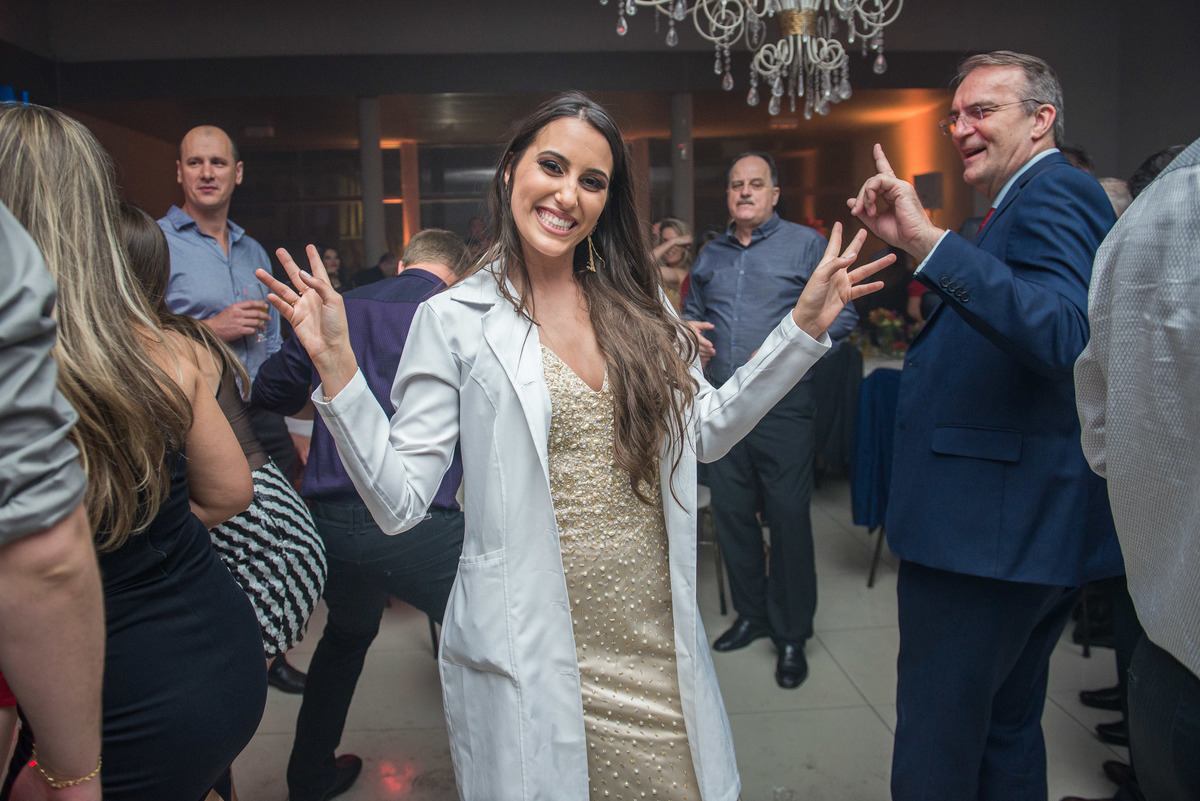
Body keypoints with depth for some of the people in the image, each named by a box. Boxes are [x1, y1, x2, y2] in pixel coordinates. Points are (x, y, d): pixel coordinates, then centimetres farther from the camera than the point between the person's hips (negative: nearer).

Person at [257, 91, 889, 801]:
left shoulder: (637, 303, 3)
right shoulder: (455, 320, -8)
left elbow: (708, 430, 11)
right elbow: (400, 502, -11)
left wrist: (804, 325, 6)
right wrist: (337, 366, -22)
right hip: (531, 656, -3)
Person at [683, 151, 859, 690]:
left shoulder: (805, 244, 1)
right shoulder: (711, 255, 15)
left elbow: (841, 315, -4)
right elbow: (693, 311, 26)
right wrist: (688, 330, 3)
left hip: (783, 406, -5)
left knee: (787, 518, -1)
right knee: (731, 514, 11)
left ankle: (792, 635, 15)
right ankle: (751, 615, 30)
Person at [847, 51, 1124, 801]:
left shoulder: (1053, 194, -13)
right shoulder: (1034, 201, 18)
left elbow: (1063, 338, -31)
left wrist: (931, 241, -36)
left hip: (988, 530, -11)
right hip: (1031, 532, 11)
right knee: (1007, 727, 23)